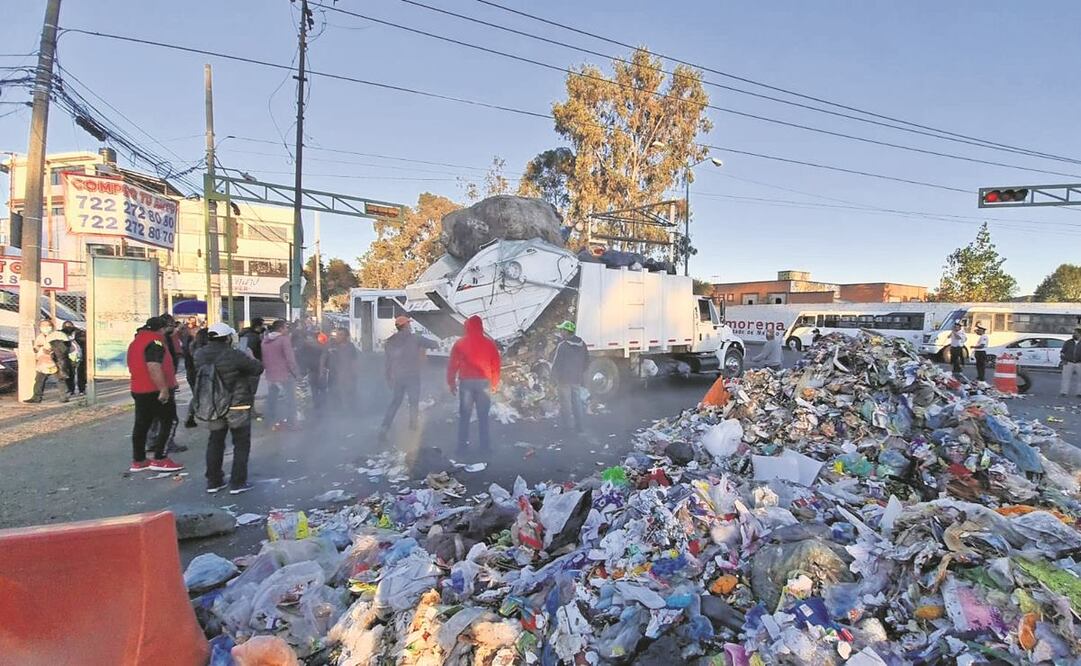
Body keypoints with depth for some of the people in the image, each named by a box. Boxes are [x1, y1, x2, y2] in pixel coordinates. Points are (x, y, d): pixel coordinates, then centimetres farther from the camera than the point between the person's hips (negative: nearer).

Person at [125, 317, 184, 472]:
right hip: (155, 391, -9)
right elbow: (154, 368, -27)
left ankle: (138, 461, 19)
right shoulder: (155, 341, -15)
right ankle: (159, 459, -3)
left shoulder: (136, 341, 16)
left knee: (141, 425, 13)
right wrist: (163, 389, -27)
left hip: (139, 390, 9)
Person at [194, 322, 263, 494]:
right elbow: (258, 368, -14)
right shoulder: (234, 356, -20)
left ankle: (213, 481, 24)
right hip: (237, 406, -6)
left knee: (215, 443, 18)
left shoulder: (200, 355, -1)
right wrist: (249, 359, 5)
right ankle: (238, 483, 7)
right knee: (241, 444, 7)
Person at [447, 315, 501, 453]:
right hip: (484, 383, 1)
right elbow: (496, 364, 5)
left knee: (464, 416, 8)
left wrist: (451, 383, 7)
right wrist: (494, 383, 13)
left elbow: (452, 365, 0)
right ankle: (485, 445, 9)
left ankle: (462, 446, 9)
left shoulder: (460, 344, 1)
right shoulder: (489, 344, 3)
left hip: (466, 383, 0)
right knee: (483, 416, 7)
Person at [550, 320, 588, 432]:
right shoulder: (582, 344, 2)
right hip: (577, 379, 6)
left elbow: (556, 363, -16)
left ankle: (566, 426, 11)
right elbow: (587, 361, 10)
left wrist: (554, 377, -3)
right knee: (577, 402, 13)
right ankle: (578, 426, 17)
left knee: (565, 403, 5)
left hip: (564, 379, -6)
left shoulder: (562, 346, -19)